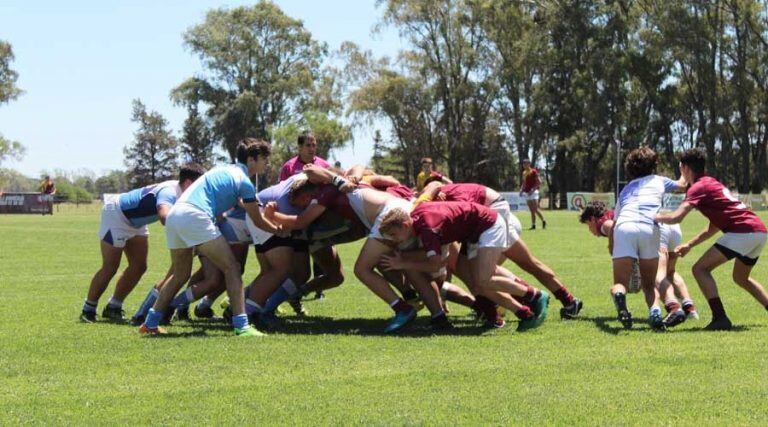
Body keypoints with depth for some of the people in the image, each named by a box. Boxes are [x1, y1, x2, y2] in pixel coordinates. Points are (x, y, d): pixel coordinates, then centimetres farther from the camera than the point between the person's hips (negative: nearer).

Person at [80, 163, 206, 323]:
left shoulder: (180, 192, -8)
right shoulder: (169, 192, -37)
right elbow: (165, 217, -57)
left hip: (135, 222, 9)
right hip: (116, 214, -9)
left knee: (139, 267, 5)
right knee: (110, 268, -5)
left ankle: (113, 307, 17)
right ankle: (88, 310, 9)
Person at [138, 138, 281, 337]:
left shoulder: (224, 170, 28)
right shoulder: (244, 182, 4)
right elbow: (258, 222, 12)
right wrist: (278, 230, 28)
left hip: (173, 214, 9)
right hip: (195, 216, -9)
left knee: (180, 274, 22)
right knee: (232, 268, -4)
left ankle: (150, 323, 23)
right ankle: (241, 325, -13)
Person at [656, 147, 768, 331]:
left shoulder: (698, 187, -3)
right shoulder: (713, 183, 25)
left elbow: (676, 217, -17)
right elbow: (713, 227, 29)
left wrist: (656, 217, 1)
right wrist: (689, 245, 28)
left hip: (742, 232, -9)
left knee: (700, 269, -5)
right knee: (741, 277, 29)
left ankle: (720, 318, -15)